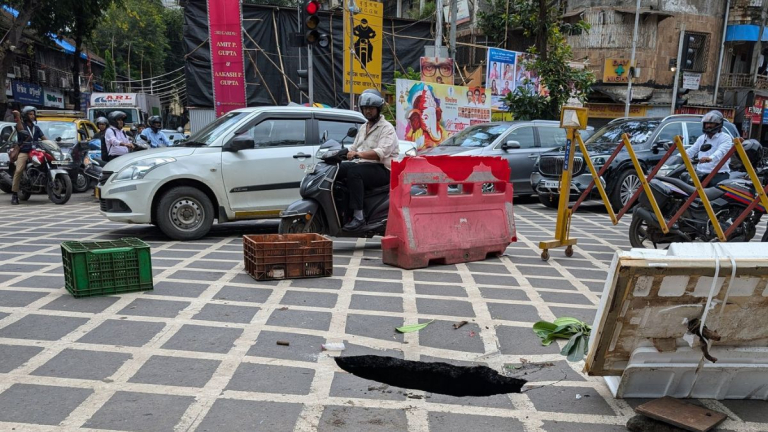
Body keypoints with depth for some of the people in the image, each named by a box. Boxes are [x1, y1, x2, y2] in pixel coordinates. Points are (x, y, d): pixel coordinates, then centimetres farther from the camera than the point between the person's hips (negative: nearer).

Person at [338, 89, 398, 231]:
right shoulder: (363, 128, 25)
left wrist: (359, 154, -33)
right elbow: (354, 148, 24)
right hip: (363, 165, 8)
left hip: (382, 169, -8)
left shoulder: (387, 128, -3)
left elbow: (382, 152, -20)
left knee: (353, 171, -34)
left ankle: (358, 216, -38)